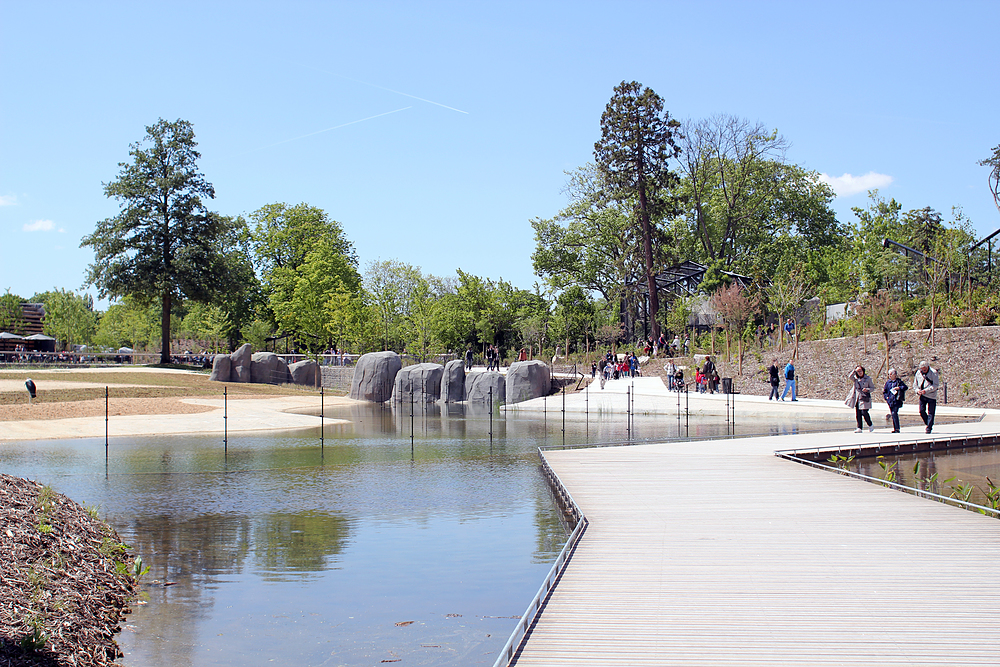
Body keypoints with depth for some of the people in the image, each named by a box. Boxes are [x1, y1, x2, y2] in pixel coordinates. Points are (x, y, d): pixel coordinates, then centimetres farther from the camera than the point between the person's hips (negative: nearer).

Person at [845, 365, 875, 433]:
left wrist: (867, 390, -13)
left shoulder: (868, 379, 2)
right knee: (857, 414, 1)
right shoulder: (855, 378, 10)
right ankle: (859, 428, 6)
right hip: (857, 398, 4)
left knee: (864, 412, -12)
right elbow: (850, 377, -9)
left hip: (864, 398, -4)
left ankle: (871, 425, 8)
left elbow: (873, 387, 5)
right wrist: (854, 371, -12)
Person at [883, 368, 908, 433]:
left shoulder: (899, 381, 1)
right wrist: (886, 397, 5)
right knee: (893, 414, 7)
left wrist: (899, 388, -19)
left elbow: (905, 387, -8)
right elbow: (884, 391, 19)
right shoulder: (888, 382, 14)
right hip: (890, 401, 5)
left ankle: (897, 428, -13)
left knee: (894, 413, -16)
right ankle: (895, 428, 13)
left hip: (896, 400, -5)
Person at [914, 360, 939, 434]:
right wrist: (917, 390, -5)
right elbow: (915, 384, 16)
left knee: (930, 413, -3)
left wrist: (926, 390, -21)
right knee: (921, 411, 0)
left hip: (931, 395, -4)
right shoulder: (918, 373, 7)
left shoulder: (933, 373, -8)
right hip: (922, 395, 5)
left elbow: (936, 385, -13)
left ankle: (929, 428, 2)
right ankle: (928, 424, 21)